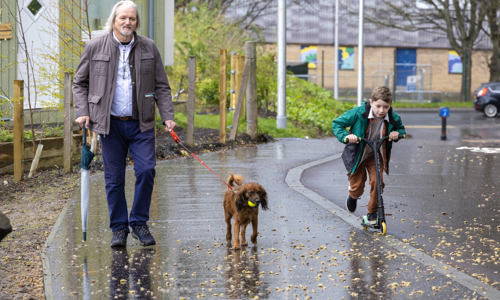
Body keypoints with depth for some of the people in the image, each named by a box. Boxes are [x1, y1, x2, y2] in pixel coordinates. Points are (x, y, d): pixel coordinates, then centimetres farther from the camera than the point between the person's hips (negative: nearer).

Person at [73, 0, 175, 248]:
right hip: (110, 124, -1)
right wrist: (82, 112, -3)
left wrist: (167, 116, -1)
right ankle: (119, 229, 14)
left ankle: (139, 223, 7)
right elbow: (80, 83, 10)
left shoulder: (149, 48, 7)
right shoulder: (95, 47, 3)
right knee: (114, 178, 2)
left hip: (141, 124, 1)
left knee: (146, 170, -10)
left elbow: (161, 86, 9)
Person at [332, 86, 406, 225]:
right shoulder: (358, 113, -26)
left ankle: (372, 213, 3)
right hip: (356, 155, -2)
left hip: (376, 155, 2)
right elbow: (337, 124, -15)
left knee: (377, 181, -17)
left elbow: (401, 129, 8)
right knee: (357, 188, 6)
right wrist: (346, 136, -33)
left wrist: (397, 133, -16)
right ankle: (353, 196, 46)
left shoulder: (393, 118, -16)